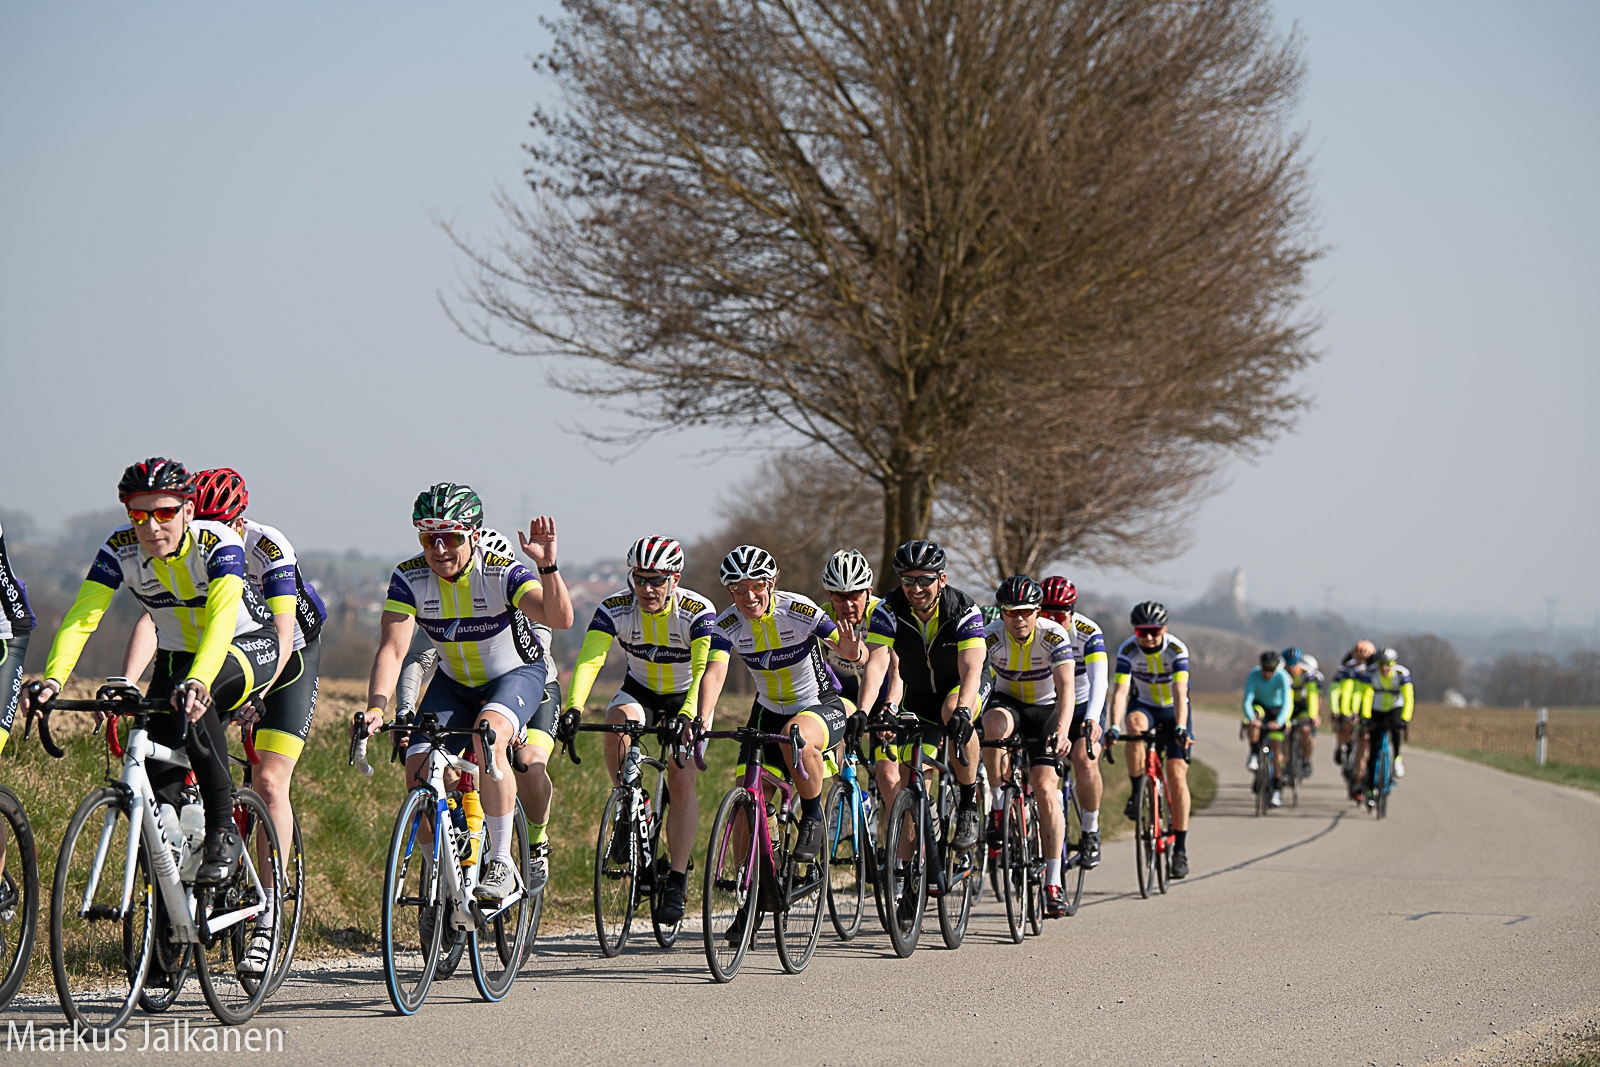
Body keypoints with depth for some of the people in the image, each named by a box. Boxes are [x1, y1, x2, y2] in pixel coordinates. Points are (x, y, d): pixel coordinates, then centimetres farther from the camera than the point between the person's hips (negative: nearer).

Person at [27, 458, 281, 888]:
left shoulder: (219, 543, -30)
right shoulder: (120, 548, -19)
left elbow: (222, 619, -45)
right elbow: (81, 615, -26)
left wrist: (198, 680, -62)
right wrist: (53, 678, -44)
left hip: (247, 647, -4)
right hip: (177, 655, 4)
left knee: (193, 700, -37)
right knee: (159, 785, -11)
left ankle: (223, 831, -25)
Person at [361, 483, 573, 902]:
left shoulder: (500, 572, -26)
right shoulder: (409, 578, -18)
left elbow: (560, 618, -38)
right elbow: (393, 647, -24)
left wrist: (547, 566, -56)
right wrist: (376, 708, -39)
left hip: (515, 675, -4)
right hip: (453, 681, 4)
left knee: (487, 738, -34)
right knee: (419, 770, -14)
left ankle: (502, 864, -24)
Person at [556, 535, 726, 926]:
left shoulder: (698, 611, -27)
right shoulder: (614, 610, -22)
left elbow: (706, 669, -39)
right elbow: (589, 660, -32)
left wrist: (688, 714, -56)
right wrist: (574, 708, -49)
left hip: (686, 699, -2)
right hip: (640, 691, 2)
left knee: (682, 779, -16)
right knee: (620, 721, -32)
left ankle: (678, 880, -8)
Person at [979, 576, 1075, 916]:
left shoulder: (1054, 636, -23)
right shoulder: (990, 637, -21)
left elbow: (1066, 688, -32)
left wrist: (1062, 732, -47)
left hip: (1045, 709, -1)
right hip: (1007, 701, 1)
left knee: (1045, 789, -13)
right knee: (996, 725, -38)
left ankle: (1054, 883, -10)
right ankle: (999, 806, -20)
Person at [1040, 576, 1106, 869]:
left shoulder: (1088, 633, -24)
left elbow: (1099, 680, -36)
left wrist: (1093, 719, -54)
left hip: (1084, 705, -2)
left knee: (1085, 762, -24)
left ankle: (1091, 832, -7)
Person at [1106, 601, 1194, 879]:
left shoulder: (1177, 650, -25)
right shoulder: (1128, 651, -21)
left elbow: (1180, 693, -35)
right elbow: (1120, 691, -30)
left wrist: (1181, 728, -49)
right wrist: (1114, 726, -46)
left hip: (1173, 710, -1)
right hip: (1143, 706, 1)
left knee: (1177, 777, -11)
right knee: (1136, 724, -37)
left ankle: (1180, 848, -4)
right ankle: (1136, 793, -24)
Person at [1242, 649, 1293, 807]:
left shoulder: (1282, 677, -29)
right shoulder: (1253, 675, -27)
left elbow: (1287, 702, -38)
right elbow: (1247, 700, -35)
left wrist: (1279, 721, -54)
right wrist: (1251, 718, -54)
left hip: (1277, 709, -1)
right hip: (1259, 706, 1)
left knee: (1277, 748, -9)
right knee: (1253, 721, -37)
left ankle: (1277, 790, 0)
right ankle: (1254, 755, -19)